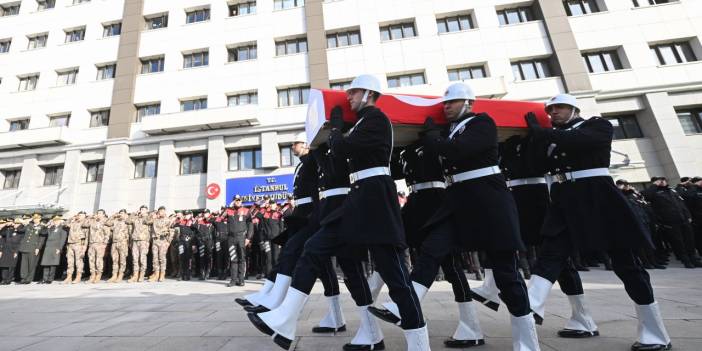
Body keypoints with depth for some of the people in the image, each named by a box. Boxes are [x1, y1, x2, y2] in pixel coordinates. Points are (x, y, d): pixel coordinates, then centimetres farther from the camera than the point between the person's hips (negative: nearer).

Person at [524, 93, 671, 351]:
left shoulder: (598, 125, 3)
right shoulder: (551, 136, 17)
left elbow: (576, 140, -20)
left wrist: (539, 131, -12)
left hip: (596, 198, -4)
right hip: (564, 201, 4)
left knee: (624, 262, 5)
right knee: (550, 253, -9)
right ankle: (528, 309, -18)